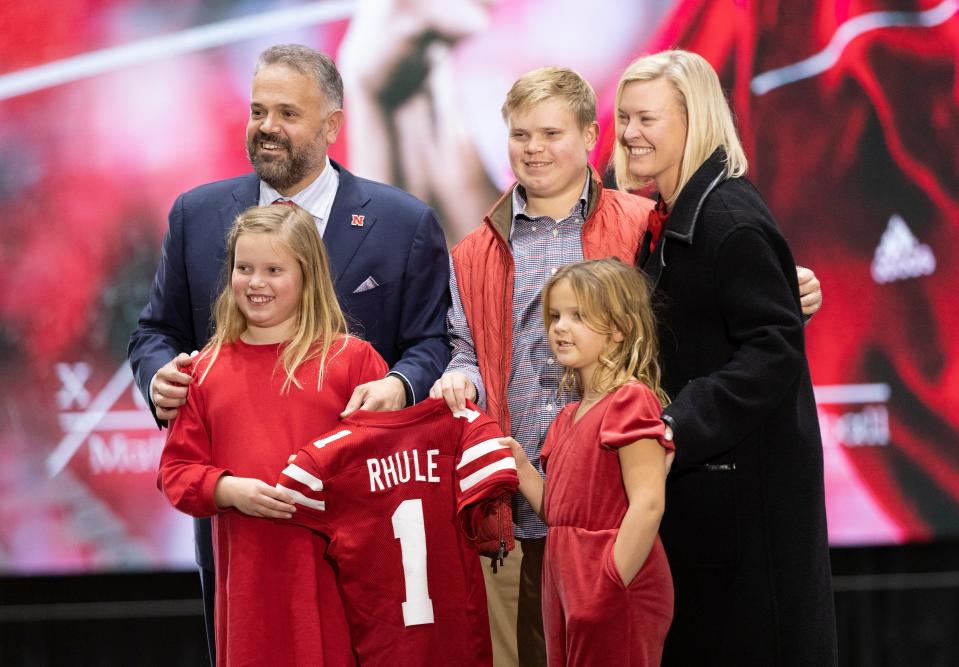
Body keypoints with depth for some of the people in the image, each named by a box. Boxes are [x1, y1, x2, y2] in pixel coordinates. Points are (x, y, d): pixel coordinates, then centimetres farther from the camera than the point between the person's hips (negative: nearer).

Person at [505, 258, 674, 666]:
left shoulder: (630, 400, -12)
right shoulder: (570, 416, 16)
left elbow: (648, 504, -19)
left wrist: (612, 586, -21)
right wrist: (521, 469, 4)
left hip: (617, 592, -9)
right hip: (567, 586, 9)